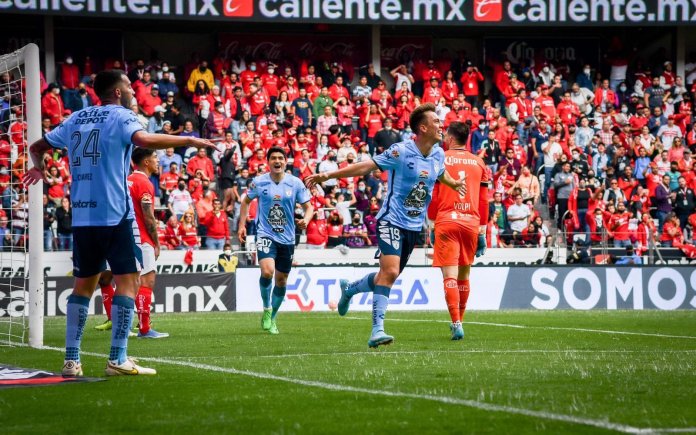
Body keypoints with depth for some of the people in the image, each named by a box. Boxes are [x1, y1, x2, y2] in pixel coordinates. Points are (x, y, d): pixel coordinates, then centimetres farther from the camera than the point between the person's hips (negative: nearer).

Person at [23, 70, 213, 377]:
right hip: (114, 214, -7)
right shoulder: (121, 116, -2)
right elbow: (143, 140, -23)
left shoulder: (75, 119, 17)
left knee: (84, 283, 14)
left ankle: (71, 360, 10)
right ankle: (117, 359, -9)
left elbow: (37, 147, 26)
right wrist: (189, 141, -17)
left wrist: (38, 168, 48)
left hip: (81, 215, 7)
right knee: (128, 279, -3)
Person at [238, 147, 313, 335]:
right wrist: (242, 225, 8)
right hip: (265, 234, -2)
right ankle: (266, 308, -1)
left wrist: (306, 220, -16)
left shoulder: (295, 183, -1)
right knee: (267, 271, -25)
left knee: (281, 281, 9)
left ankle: (272, 319, 27)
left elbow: (308, 206, 5)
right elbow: (246, 201, 14)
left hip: (287, 238, 2)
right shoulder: (259, 182, -2)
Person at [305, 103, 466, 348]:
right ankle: (377, 331, -21)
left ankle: (349, 289, 40)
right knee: (390, 271, -21)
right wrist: (327, 176, -15)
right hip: (392, 220, -7)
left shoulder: (438, 154, 5)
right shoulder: (401, 151, -15)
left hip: (414, 226, 7)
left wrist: (454, 183, 15)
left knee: (389, 275, 11)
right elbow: (367, 166, -12)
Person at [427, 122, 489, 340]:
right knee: (464, 274, 16)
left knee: (450, 274, -8)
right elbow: (484, 201, 10)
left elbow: (433, 197, 0)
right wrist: (482, 231, 15)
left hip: (446, 221, -3)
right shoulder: (478, 163, 10)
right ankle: (459, 320, 27)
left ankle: (456, 323, -20)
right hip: (471, 223, 3)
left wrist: (432, 220, 14)